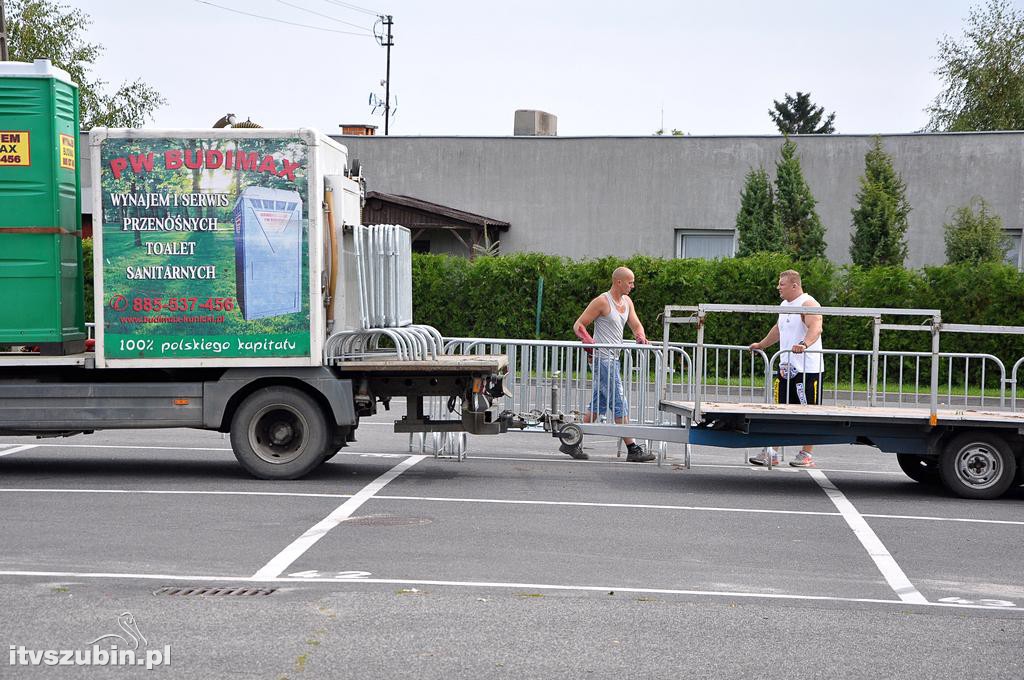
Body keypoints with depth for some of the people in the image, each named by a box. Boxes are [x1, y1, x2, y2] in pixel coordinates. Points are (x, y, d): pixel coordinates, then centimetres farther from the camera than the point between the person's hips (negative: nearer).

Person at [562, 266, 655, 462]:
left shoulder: (627, 301, 15)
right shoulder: (602, 302, -10)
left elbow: (636, 325, 15)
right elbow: (578, 325, -8)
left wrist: (640, 336, -8)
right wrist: (589, 341, -25)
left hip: (613, 358, 9)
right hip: (603, 358, -9)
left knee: (598, 405, 10)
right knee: (619, 405, -8)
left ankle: (572, 443, 15)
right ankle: (632, 449, -6)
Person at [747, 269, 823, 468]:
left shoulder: (808, 304, -11)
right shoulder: (785, 305, 17)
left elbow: (815, 328, -29)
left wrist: (804, 344, -46)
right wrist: (761, 345, 38)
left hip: (807, 369, -9)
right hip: (786, 368, 9)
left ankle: (807, 455, 4)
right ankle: (773, 453, 10)